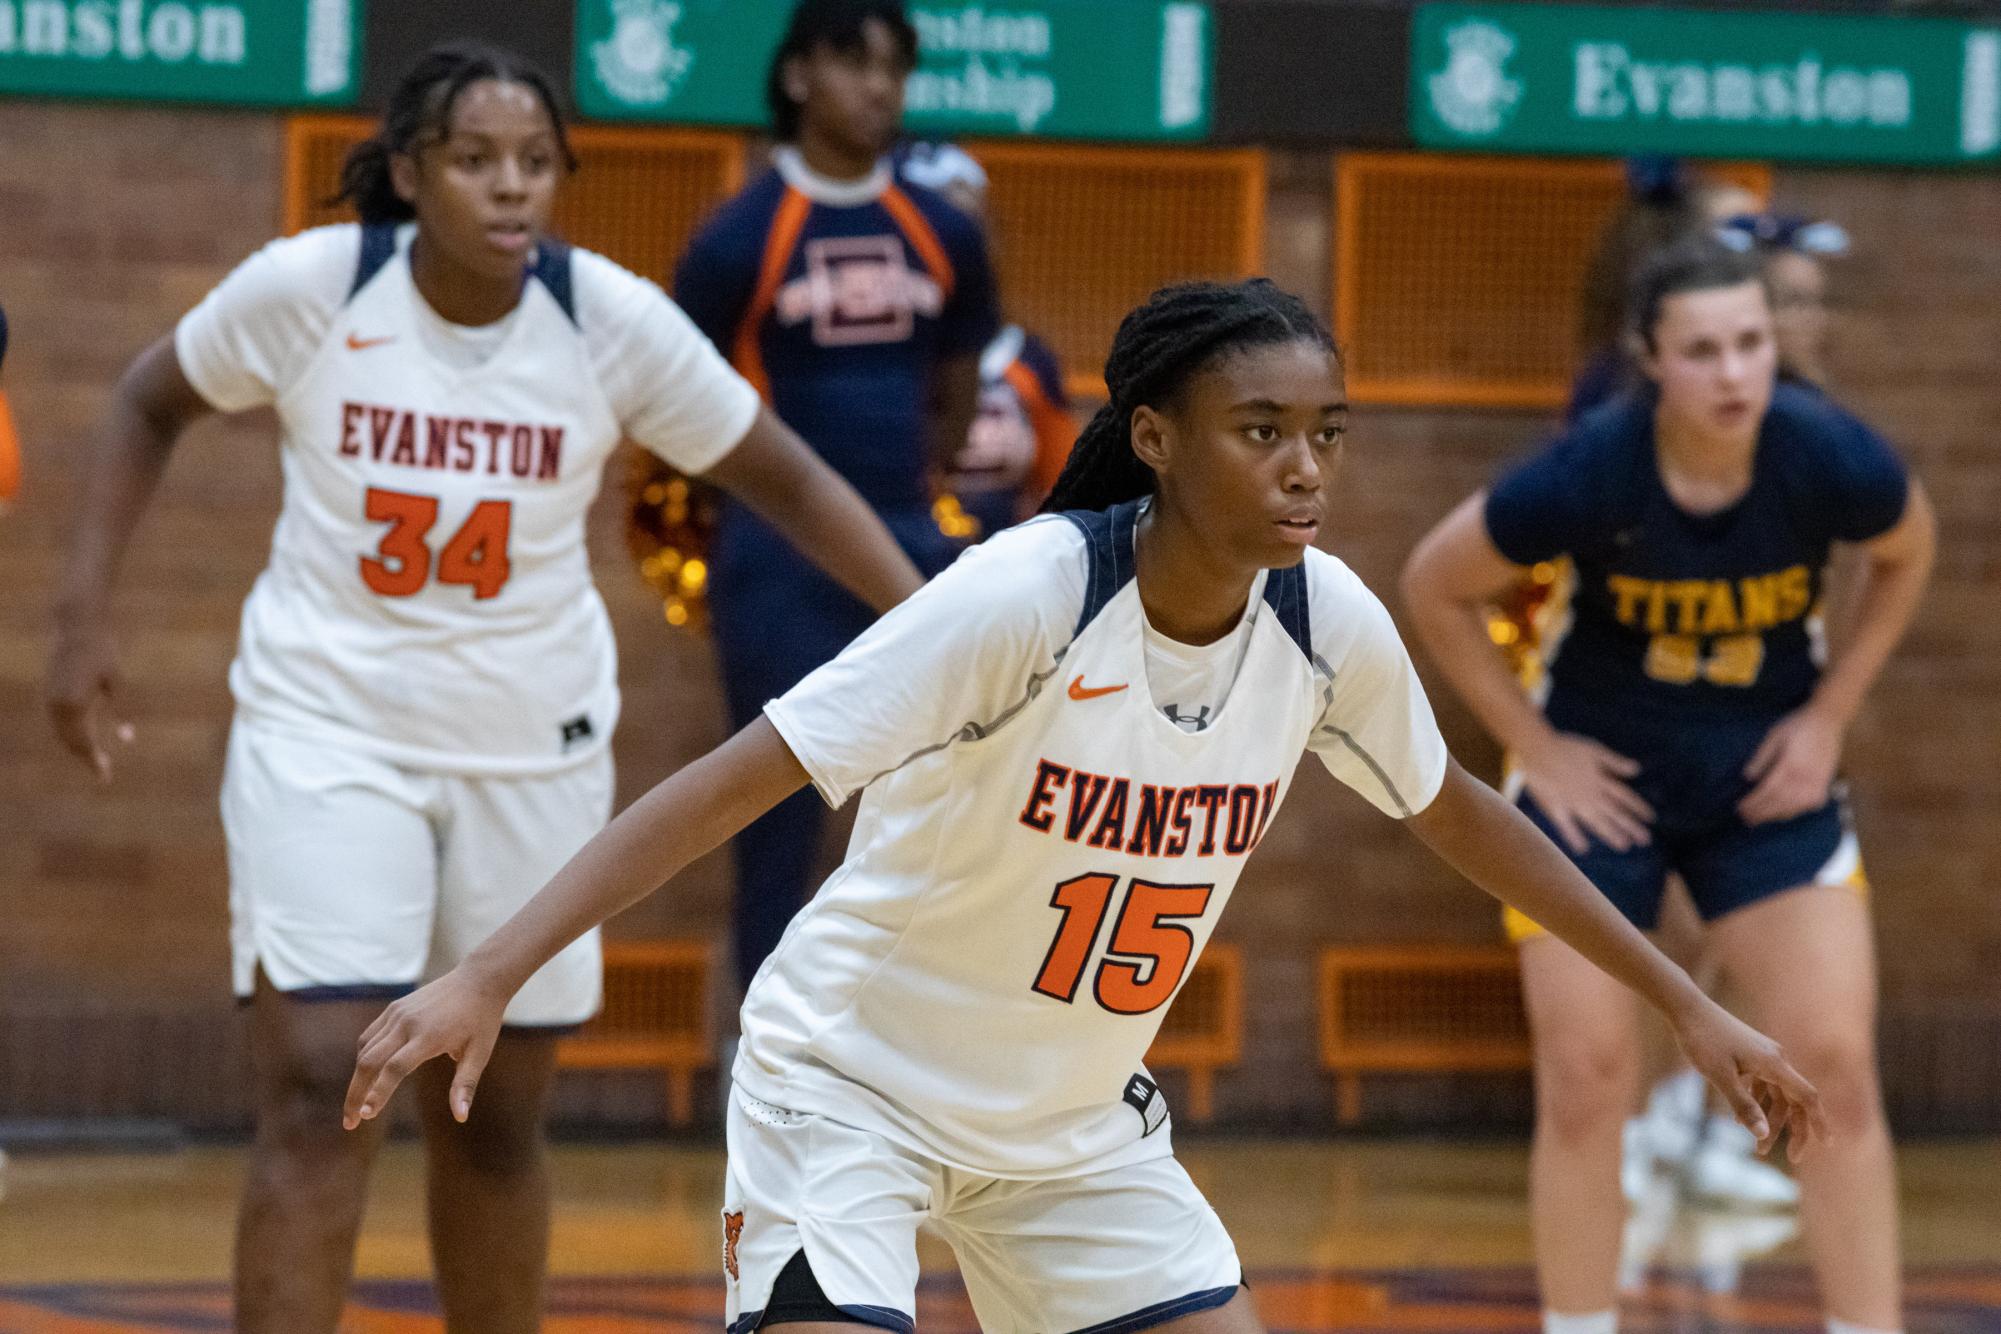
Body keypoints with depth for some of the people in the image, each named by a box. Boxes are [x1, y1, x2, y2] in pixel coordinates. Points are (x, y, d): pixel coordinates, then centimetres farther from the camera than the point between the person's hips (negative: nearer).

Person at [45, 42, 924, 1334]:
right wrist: (86, 616, -2)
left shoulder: (614, 319, -12)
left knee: (496, 1119, 11)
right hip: (327, 728, -2)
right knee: (319, 1094, -14)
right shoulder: (307, 286, -14)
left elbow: (783, 476, 0)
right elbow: (151, 405, 4)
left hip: (533, 745, 2)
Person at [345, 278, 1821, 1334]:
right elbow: (732, 783, -29)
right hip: (853, 1078, -6)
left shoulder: (1328, 623, -10)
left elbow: (1457, 811, 11)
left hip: (1075, 1118, 6)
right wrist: (484, 978, -38)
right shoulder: (1024, 595, -27)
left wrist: (1687, 1003, 15)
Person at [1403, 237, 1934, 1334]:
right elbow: (1434, 589, -8)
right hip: (1602, 781, -1)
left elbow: (1907, 554, 4)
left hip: (1767, 782, 1)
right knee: (1585, 1083, -1)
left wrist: (1828, 717, -1)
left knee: (1836, 1069, -5)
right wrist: (1534, 748, -8)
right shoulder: (1586, 474, -25)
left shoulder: (1832, 461, -21)